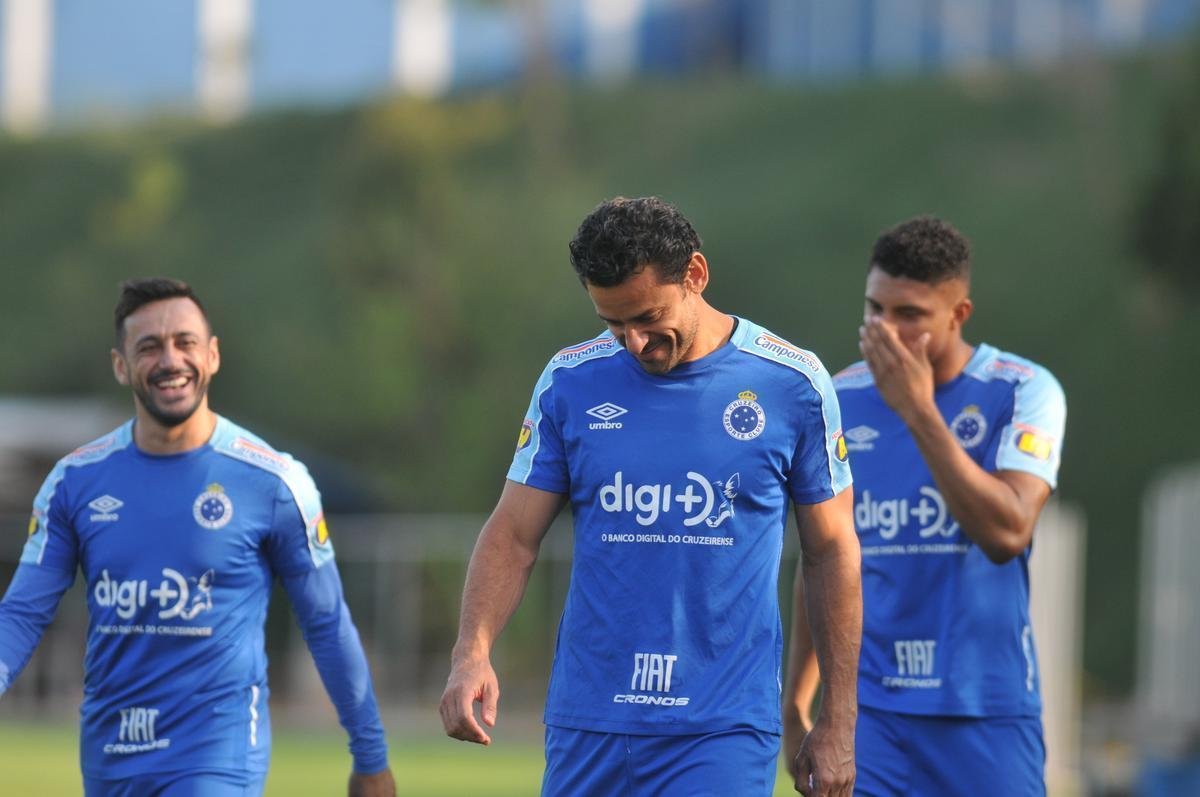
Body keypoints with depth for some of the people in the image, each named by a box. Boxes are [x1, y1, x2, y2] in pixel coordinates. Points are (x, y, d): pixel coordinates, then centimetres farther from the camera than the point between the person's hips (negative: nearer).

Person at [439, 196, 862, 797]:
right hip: (587, 721, 3)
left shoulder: (792, 383, -1)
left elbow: (833, 551, 6)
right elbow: (513, 535, 6)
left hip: (722, 728, -3)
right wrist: (472, 651, -12)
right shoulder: (570, 381, 3)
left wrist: (838, 719, 4)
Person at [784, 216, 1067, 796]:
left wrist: (919, 412, -20)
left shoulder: (1023, 392, -4)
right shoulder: (839, 401, 6)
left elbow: (1006, 533, -19)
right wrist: (795, 704, 15)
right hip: (867, 706, 2)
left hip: (987, 710, -2)